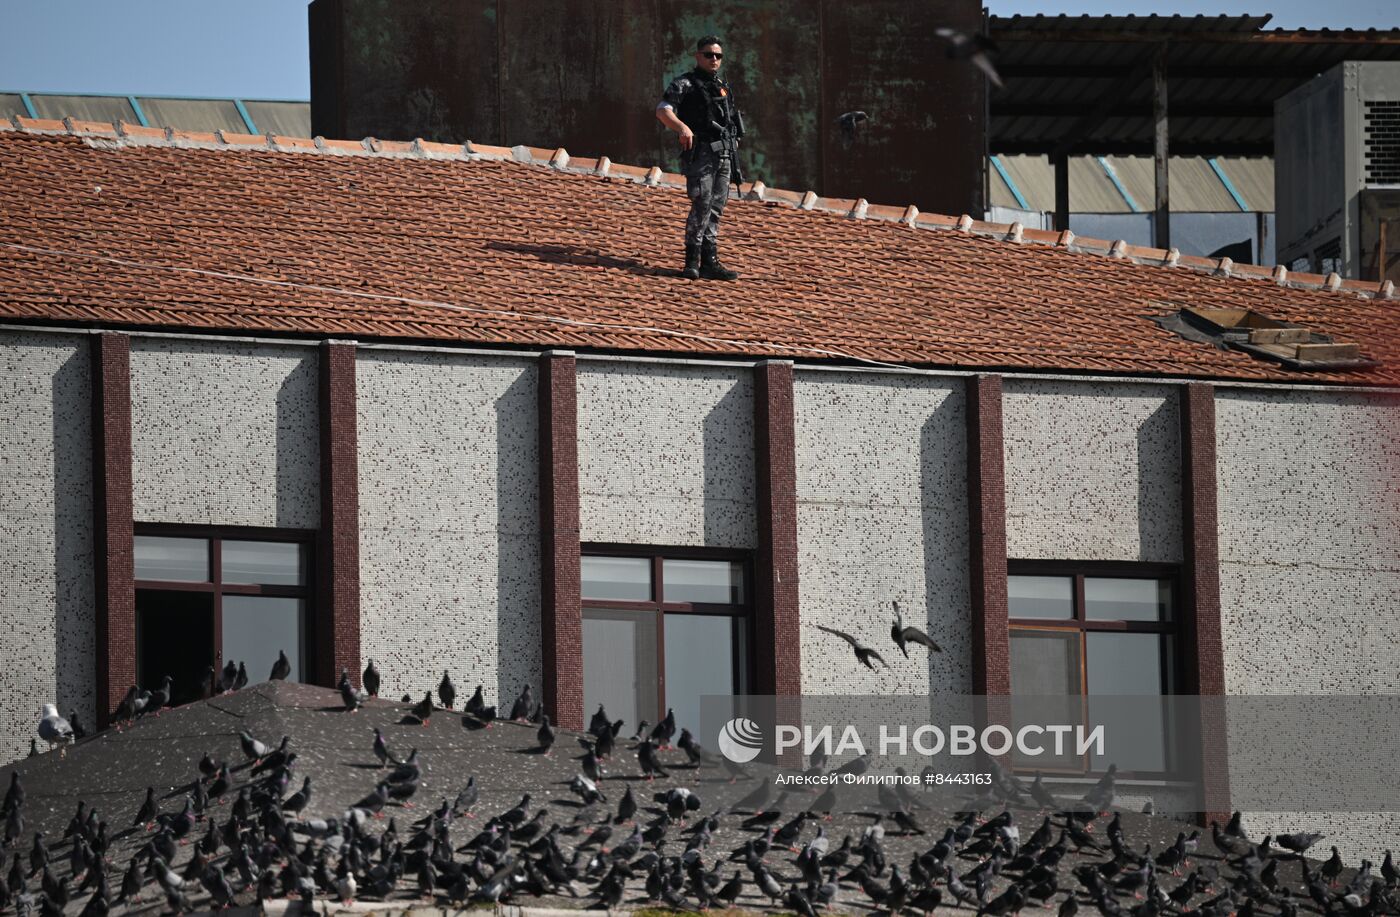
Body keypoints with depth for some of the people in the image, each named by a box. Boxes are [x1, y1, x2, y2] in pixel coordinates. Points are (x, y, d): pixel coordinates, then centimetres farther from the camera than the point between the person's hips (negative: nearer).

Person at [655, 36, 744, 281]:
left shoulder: (723, 88, 21)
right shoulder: (685, 84, -1)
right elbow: (663, 111, -15)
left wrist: (733, 148, 18)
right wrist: (683, 128, -33)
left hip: (724, 155, 7)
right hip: (701, 153, -7)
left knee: (716, 209, 6)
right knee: (702, 205, -15)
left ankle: (710, 262, 9)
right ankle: (692, 262, -12)